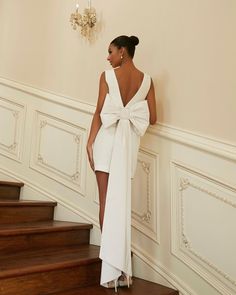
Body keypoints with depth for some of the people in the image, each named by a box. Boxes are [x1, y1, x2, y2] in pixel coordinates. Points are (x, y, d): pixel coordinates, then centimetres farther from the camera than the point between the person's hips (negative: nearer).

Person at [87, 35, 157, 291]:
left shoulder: (107, 76, -1)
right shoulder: (146, 80, 8)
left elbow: (99, 113, -5)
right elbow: (152, 119, 7)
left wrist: (90, 143, 0)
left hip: (107, 139, -3)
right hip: (130, 142, 3)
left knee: (106, 201, 1)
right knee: (121, 201, 8)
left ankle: (112, 270, 2)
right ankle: (120, 268, 11)